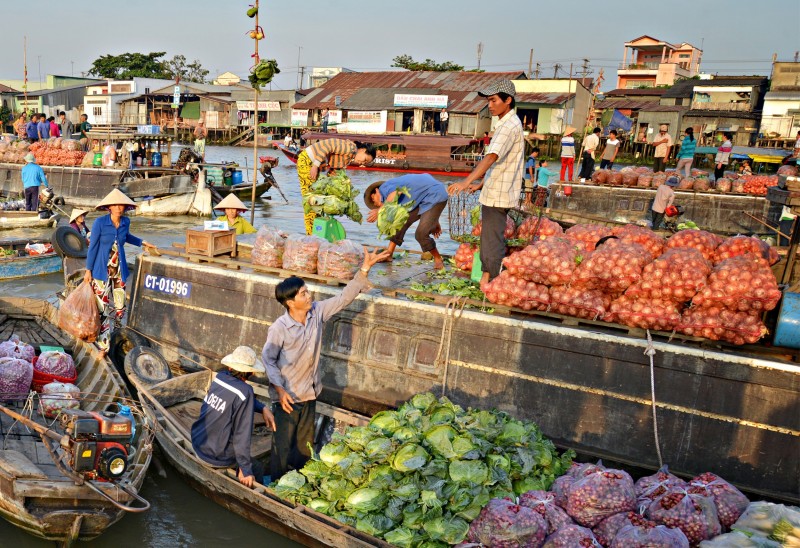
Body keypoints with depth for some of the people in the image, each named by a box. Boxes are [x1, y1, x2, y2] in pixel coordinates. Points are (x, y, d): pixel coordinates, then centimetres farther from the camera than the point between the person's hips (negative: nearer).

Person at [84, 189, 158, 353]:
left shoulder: (126, 222, 1)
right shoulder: (100, 222, -13)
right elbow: (93, 246, -6)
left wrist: (142, 243, 22)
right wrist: (88, 270, -4)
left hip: (119, 271, 4)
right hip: (102, 271, -4)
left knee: (119, 308, 5)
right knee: (104, 308, -3)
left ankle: (110, 337, 27)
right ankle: (103, 345, 6)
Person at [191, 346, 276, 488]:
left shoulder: (219, 377, -6)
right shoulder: (244, 391, -26)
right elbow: (242, 433, -24)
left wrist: (263, 408, -2)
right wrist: (245, 470, -17)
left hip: (197, 445, 7)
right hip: (215, 458, -7)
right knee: (258, 468, 16)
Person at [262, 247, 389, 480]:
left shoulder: (317, 312, -8)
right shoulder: (279, 328, -22)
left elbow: (345, 297, -7)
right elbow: (268, 359, -14)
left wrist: (365, 268, -15)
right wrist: (280, 390, -21)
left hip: (309, 392, 6)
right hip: (287, 395, -6)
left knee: (305, 442, 21)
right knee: (283, 445, 8)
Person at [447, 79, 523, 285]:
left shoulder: (509, 126, -17)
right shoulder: (508, 124, 16)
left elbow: (491, 158, -31)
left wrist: (466, 182, -40)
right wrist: (482, 184, 19)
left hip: (497, 195, -10)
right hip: (494, 192, 10)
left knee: (492, 241, -4)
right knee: (491, 238, 17)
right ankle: (488, 277, 27)